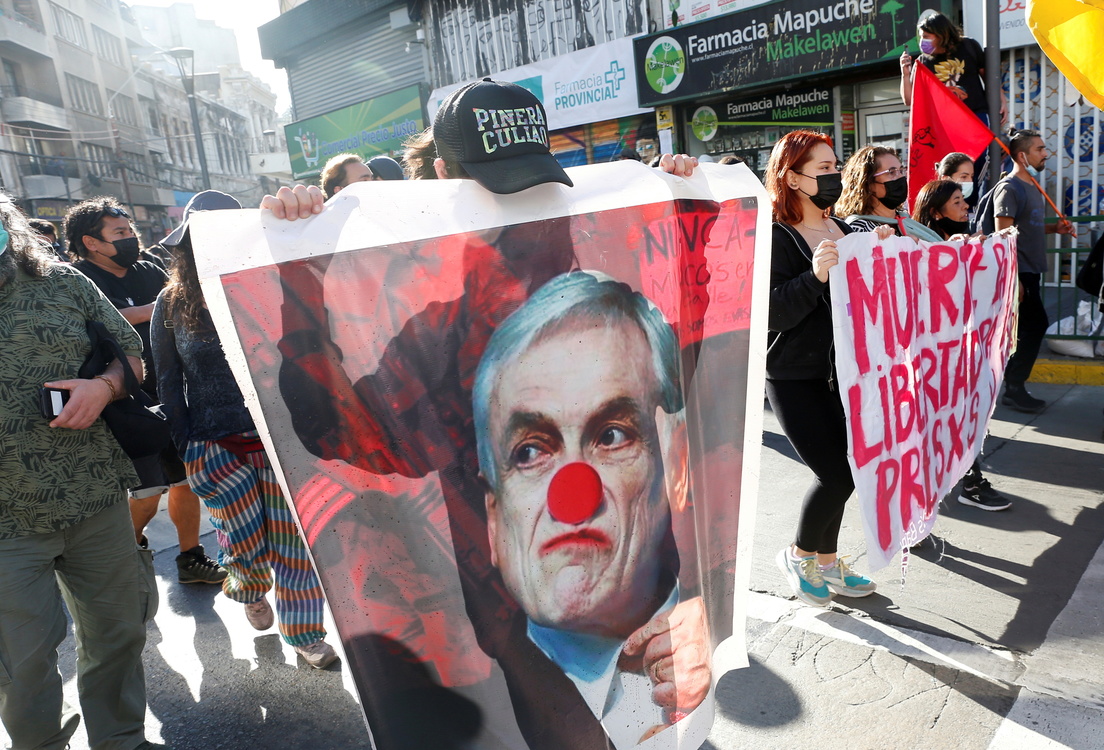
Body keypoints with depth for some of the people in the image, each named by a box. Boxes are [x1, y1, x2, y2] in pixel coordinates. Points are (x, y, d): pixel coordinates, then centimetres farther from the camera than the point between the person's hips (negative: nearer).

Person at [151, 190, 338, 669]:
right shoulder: (172, 304, 1)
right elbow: (168, 382, 7)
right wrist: (188, 450, 4)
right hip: (216, 448, 1)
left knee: (293, 539, 2)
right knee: (246, 544, 6)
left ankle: (303, 633, 21)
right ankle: (249, 589, 43)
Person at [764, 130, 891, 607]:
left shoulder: (842, 230, 12)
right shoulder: (774, 237, -13)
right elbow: (771, 314, -22)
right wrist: (815, 276, -35)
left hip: (840, 372, 8)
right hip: (795, 379, -8)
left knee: (843, 473, 11)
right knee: (836, 475, -8)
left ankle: (827, 561, 30)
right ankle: (798, 555, 18)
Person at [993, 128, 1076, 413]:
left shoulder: (1031, 186, 15)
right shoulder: (1009, 188, -14)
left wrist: (1055, 228, 5)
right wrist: (1013, 280, -23)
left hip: (1030, 272, 9)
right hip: (1019, 273, -9)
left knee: (1026, 330, 11)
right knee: (1035, 326, -8)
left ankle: (1012, 388, 19)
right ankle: (1013, 389, 2)